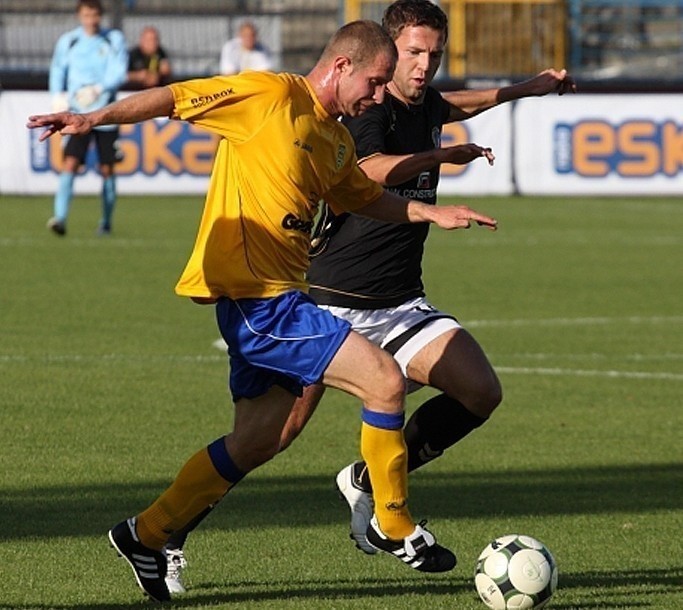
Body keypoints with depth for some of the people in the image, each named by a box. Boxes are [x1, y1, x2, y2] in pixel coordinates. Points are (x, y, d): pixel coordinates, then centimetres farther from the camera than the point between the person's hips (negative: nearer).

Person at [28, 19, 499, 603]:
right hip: (256, 297, -10)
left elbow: (366, 198, 33)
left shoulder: (336, 138, 16)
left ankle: (146, 534, 24)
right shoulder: (271, 95, -10)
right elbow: (174, 97, -11)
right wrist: (95, 118, -21)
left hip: (276, 299, 10)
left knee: (255, 443, 13)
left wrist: (432, 212, 20)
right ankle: (394, 528, 1)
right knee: (384, 378, -13)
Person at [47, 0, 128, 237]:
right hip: (78, 114, 0)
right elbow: (57, 71, 16)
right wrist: (58, 96, 0)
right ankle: (60, 219, -24)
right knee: (70, 164, -16)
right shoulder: (68, 42, 2)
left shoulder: (114, 40, -1)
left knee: (107, 170, 6)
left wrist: (98, 89, -27)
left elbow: (119, 73, -10)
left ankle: (106, 222, 22)